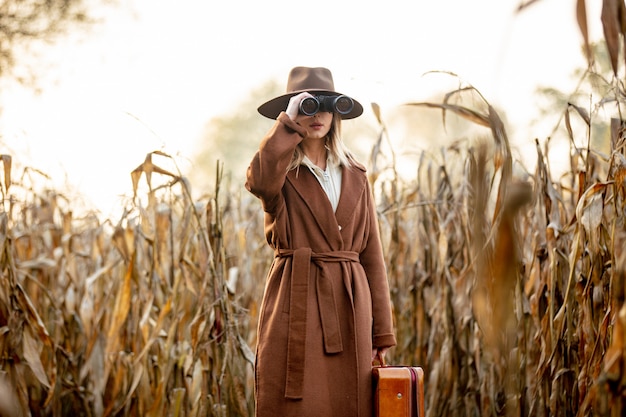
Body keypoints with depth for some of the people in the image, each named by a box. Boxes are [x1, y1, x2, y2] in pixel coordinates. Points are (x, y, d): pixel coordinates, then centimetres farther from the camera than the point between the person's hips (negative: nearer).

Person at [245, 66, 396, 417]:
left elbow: (371, 254, 11)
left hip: (349, 308, 3)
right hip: (295, 305, -3)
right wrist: (288, 123, -15)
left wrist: (381, 331, 7)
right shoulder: (281, 171, 4)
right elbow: (260, 181, -24)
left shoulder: (355, 176, 14)